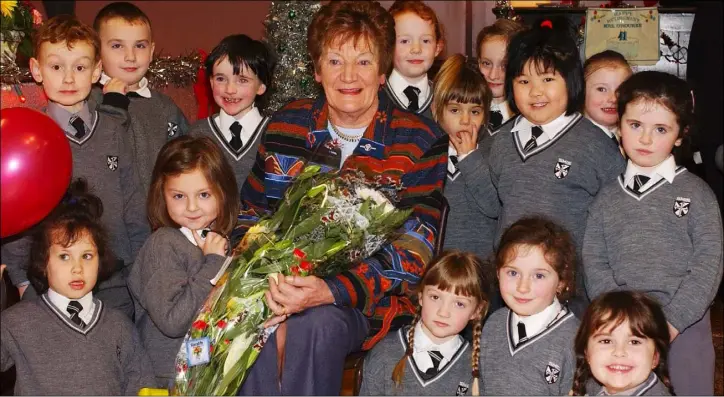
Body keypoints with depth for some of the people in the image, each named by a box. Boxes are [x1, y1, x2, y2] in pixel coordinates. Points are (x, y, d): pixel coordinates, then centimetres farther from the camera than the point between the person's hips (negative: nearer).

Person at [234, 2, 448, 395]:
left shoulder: (420, 141, -5)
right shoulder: (287, 125, 6)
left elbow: (413, 248, -13)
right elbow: (251, 215, 9)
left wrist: (332, 291, -28)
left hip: (375, 299, -2)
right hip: (289, 285, 3)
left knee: (317, 324, -34)